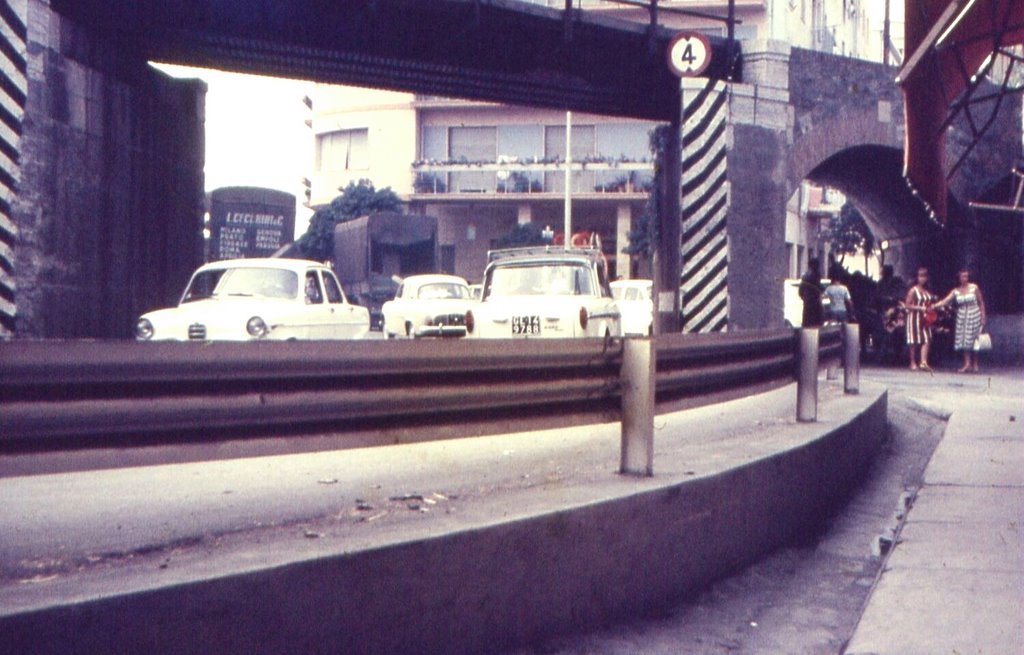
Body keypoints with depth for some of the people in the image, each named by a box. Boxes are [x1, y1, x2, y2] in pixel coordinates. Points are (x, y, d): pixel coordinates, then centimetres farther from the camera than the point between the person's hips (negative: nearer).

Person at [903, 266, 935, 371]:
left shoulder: (928, 291, 12)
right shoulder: (913, 290, -5)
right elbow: (907, 305, -9)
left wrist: (931, 309, 2)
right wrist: (920, 308, -18)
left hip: (925, 318, 5)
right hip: (914, 317, -5)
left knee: (927, 340, -8)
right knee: (914, 342, 1)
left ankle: (923, 362, -14)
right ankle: (913, 363, 11)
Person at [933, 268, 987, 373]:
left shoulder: (974, 288, -2)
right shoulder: (956, 291, 3)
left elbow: (981, 303, 2)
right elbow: (945, 301, -6)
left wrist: (983, 317, -2)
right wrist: (934, 306, -21)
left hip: (974, 316, -3)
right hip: (962, 317, 3)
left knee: (972, 340, -4)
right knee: (964, 341, -4)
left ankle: (974, 364, 4)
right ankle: (967, 363, -4)